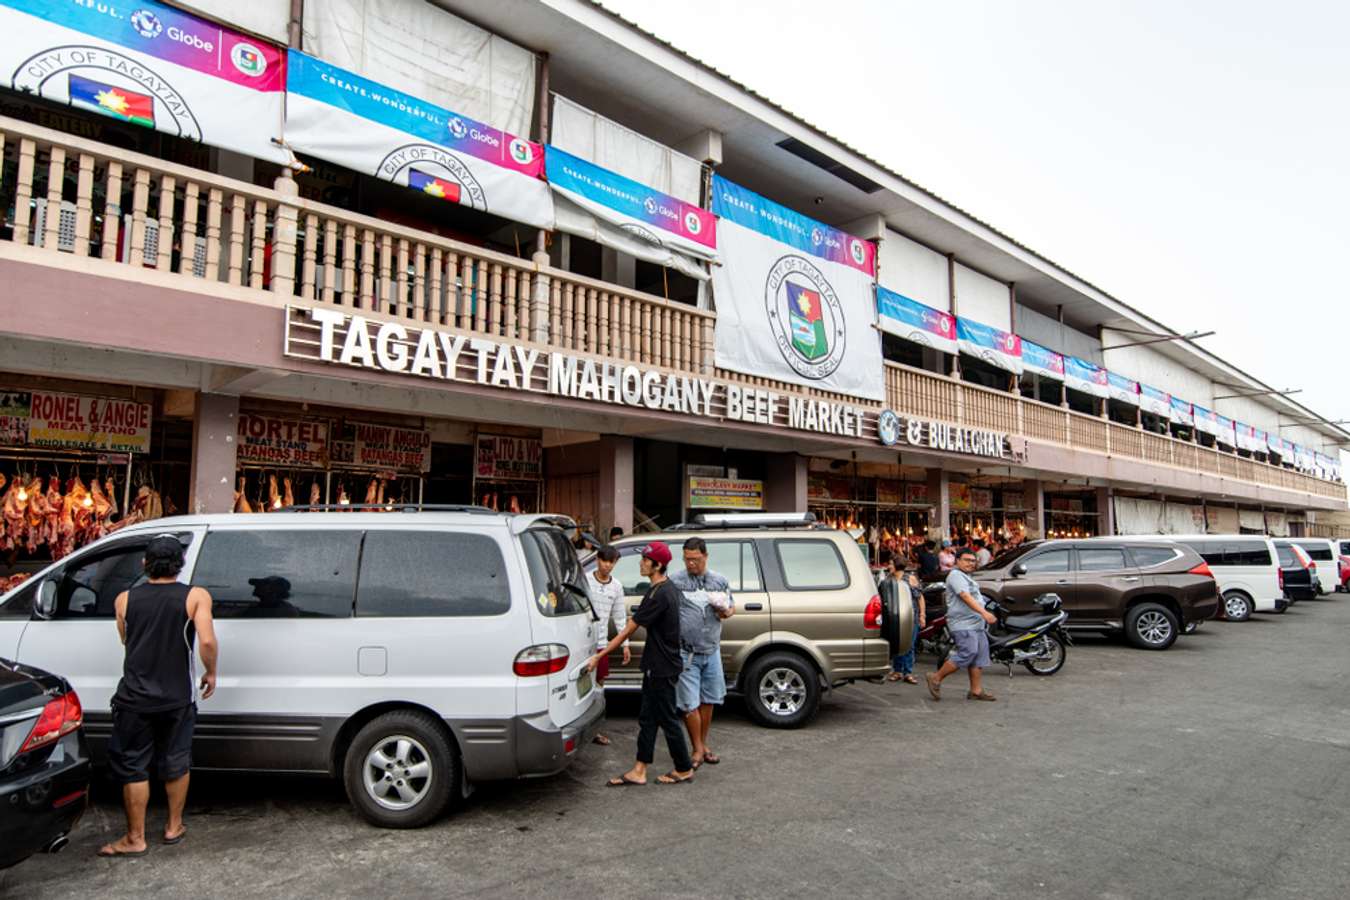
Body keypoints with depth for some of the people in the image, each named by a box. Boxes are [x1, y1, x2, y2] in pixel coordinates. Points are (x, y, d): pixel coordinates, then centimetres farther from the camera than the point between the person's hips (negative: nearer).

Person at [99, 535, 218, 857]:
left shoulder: (125, 599, -1)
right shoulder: (195, 597, -9)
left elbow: (125, 640, 14)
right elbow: (207, 641, -19)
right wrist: (211, 673, -2)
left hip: (135, 698, 0)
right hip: (177, 698, 0)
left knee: (133, 767, 11)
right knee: (175, 763, 16)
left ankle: (135, 839, 17)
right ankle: (174, 827, 28)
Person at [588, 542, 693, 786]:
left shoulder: (658, 595, -23)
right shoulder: (669, 588, 8)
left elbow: (628, 630, -22)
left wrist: (599, 656, -18)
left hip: (662, 668, -10)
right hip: (657, 665, 10)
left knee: (667, 719, 4)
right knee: (647, 718, 12)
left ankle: (684, 770, 19)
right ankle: (639, 771, 17)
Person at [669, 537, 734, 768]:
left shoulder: (720, 581, 8)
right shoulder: (675, 581, -6)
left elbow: (731, 606, 18)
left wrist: (726, 612, -5)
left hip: (712, 651, 4)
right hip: (686, 653, -4)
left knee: (708, 700, 13)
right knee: (690, 703, -2)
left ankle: (704, 745, 28)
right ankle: (698, 750, 13)